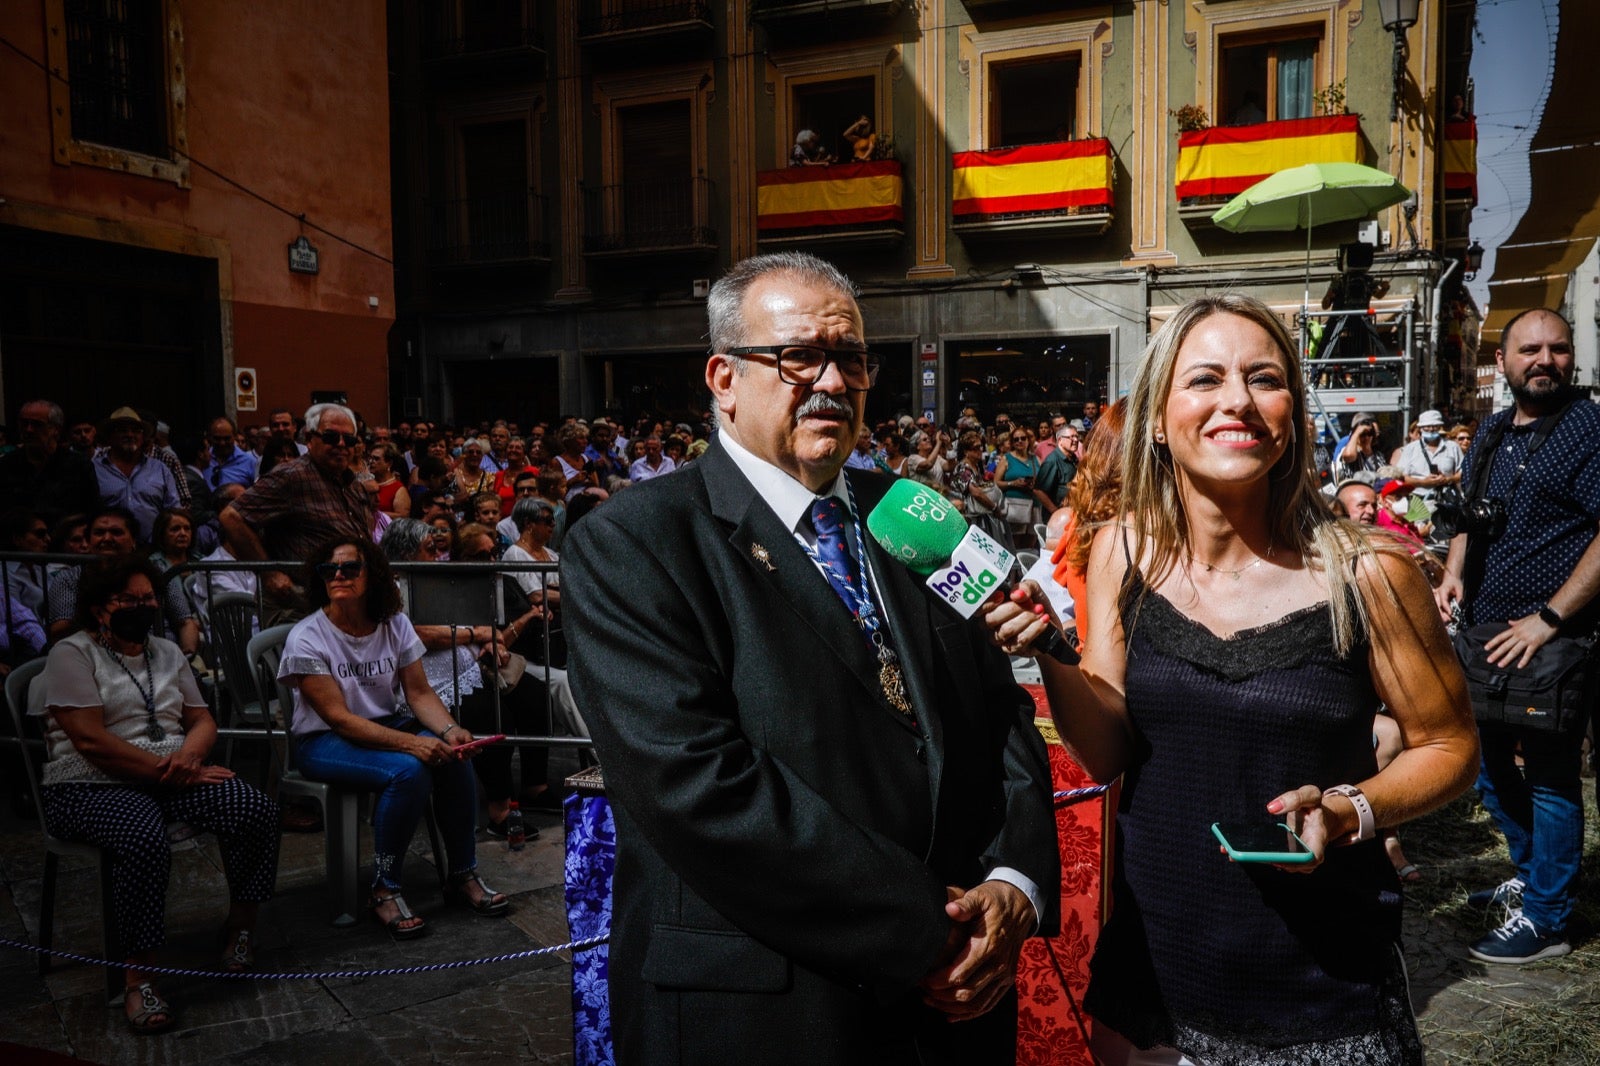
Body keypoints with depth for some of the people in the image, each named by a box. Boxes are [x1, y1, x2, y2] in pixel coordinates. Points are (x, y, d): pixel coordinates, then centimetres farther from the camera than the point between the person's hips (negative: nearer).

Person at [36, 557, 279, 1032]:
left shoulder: (167, 652, 17)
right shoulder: (72, 654, -3)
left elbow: (203, 721, 15)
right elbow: (91, 740, -14)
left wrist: (189, 755, -9)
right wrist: (166, 771, -18)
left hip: (172, 777, 6)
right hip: (93, 787, -5)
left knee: (257, 810, -21)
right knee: (144, 838, -39)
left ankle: (240, 926, 0)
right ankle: (138, 979, -26)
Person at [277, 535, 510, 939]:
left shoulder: (395, 625, -1)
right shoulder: (306, 639, -15)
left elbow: (419, 693, -1)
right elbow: (340, 719, -21)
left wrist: (450, 730, -23)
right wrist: (411, 742, -32)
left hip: (389, 724, 5)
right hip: (323, 741, -5)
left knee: (452, 758, -24)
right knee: (408, 770, -33)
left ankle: (464, 875, -7)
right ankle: (384, 891, -17)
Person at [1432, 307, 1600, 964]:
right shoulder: (1491, 432, 11)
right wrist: (1454, 574, 2)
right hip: (1483, 637, 8)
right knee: (1488, 765, 18)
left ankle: (1545, 918, 17)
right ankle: (1531, 877, 38)